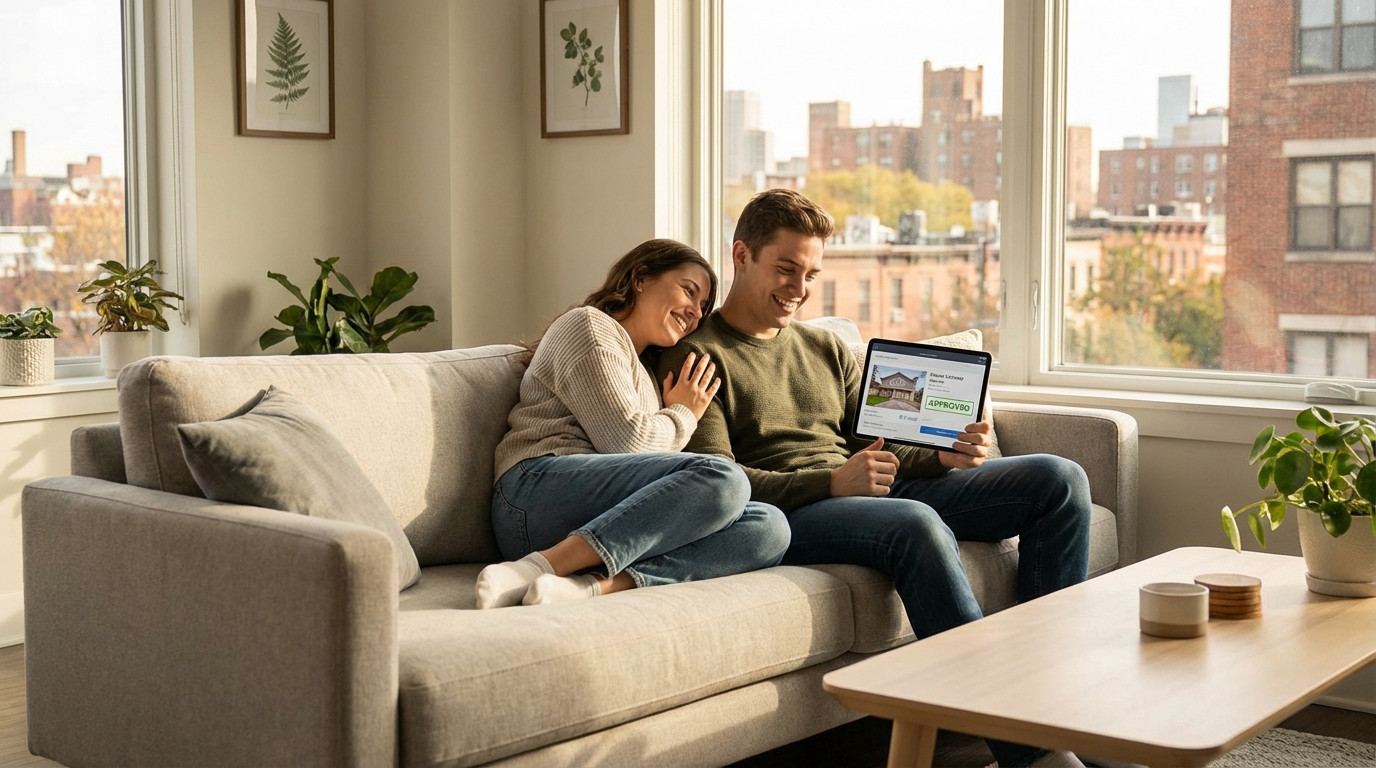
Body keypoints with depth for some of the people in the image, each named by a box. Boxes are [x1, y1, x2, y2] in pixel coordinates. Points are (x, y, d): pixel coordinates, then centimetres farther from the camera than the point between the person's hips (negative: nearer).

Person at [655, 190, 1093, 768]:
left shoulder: (827, 349, 26)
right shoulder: (697, 356, 3)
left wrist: (943, 457, 0)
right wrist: (831, 481, -22)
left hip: (877, 494, 8)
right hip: (786, 516, -7)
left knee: (1059, 479, -5)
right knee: (917, 525, -39)